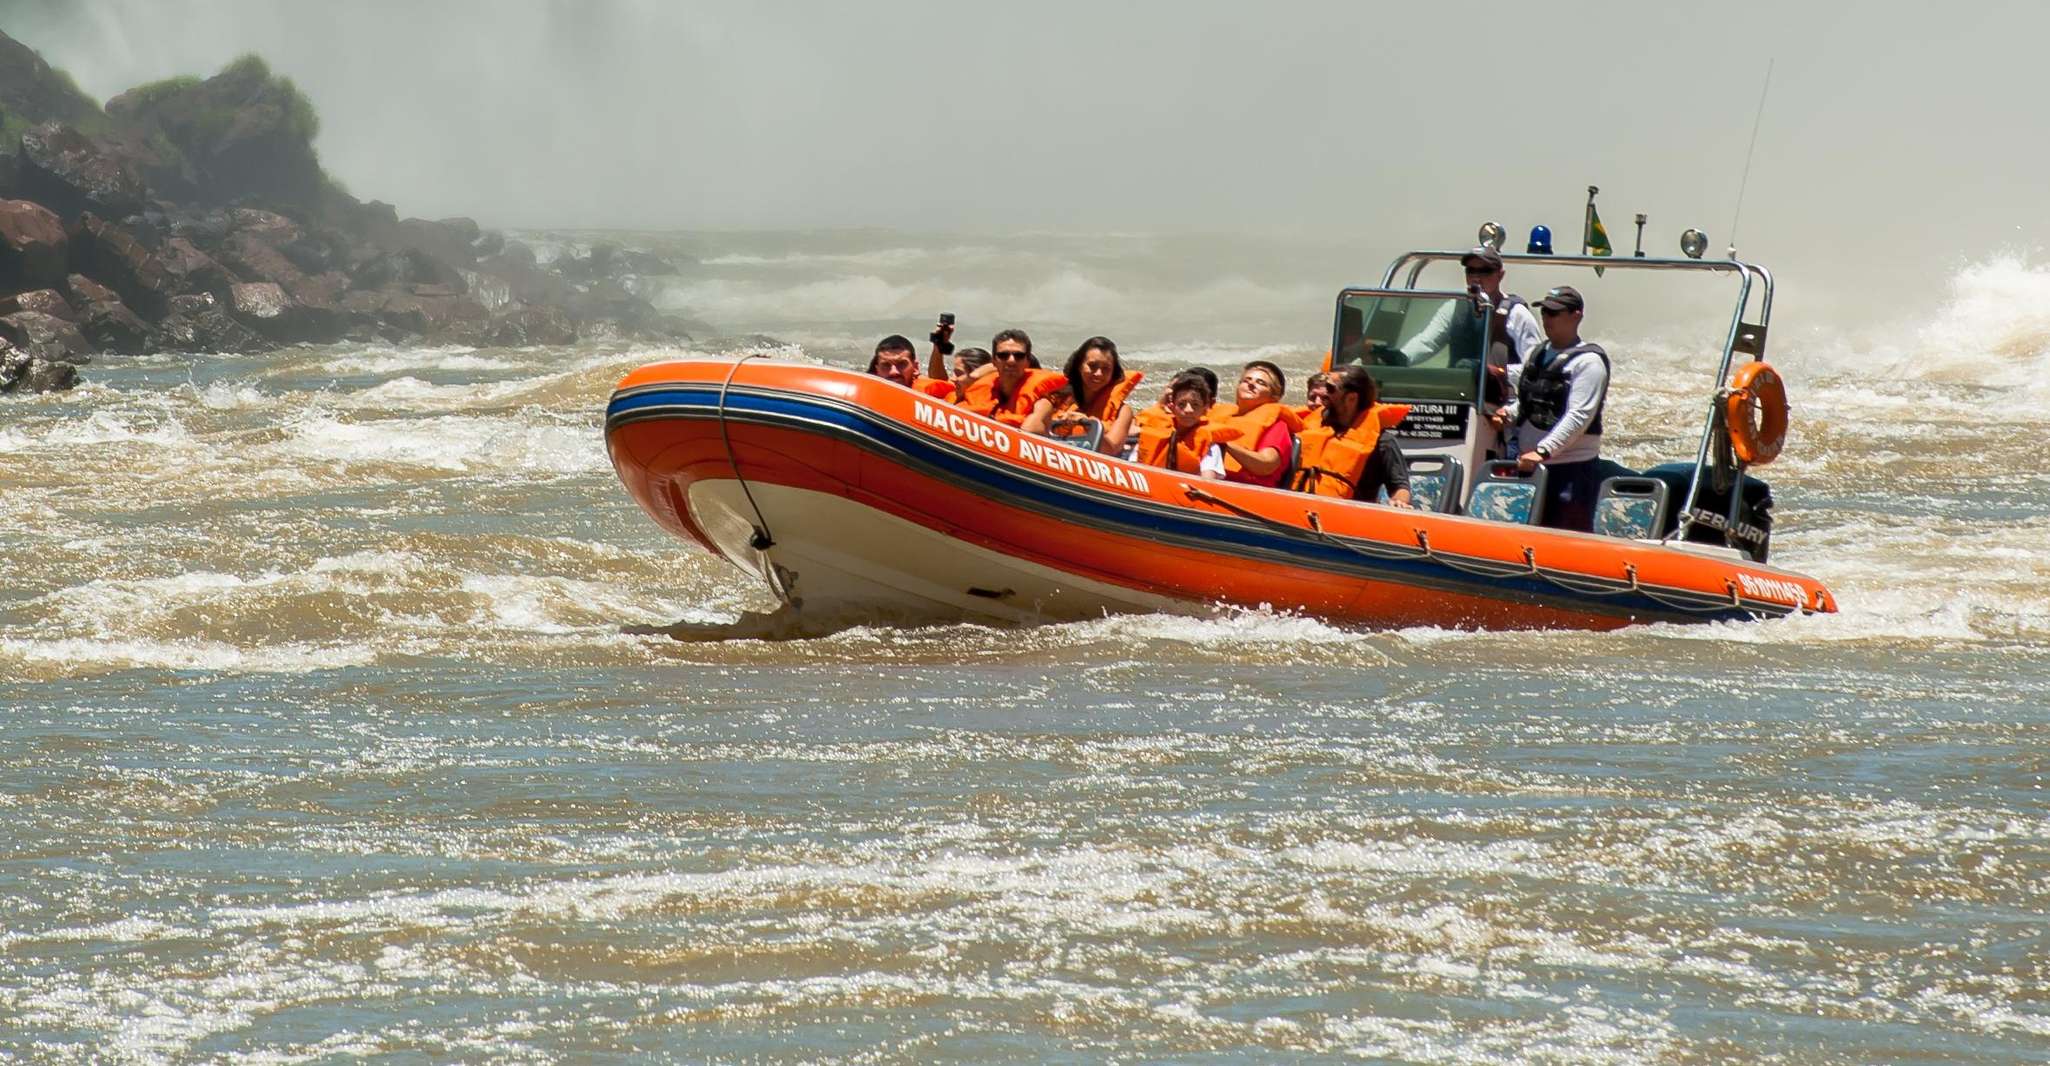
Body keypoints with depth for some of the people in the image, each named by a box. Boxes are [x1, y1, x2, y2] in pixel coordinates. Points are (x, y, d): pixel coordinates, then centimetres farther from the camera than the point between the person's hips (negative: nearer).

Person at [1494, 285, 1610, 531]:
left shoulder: (1588, 361, -9)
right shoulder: (1541, 354, 16)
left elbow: (1579, 417, -17)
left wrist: (1543, 451, -25)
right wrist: (1509, 414, 5)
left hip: (1572, 467, -8)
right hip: (1530, 465, 8)